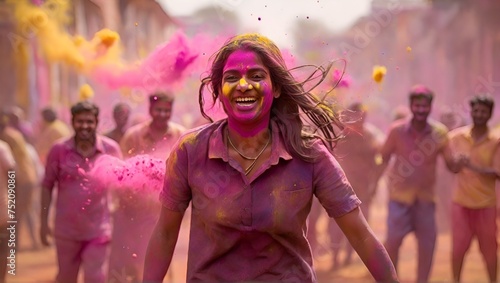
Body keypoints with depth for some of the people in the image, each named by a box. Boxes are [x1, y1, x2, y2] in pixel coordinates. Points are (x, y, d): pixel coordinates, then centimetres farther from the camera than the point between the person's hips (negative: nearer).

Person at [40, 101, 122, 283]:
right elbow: (47, 186, 0)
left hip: (98, 230, -1)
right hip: (66, 230, 1)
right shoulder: (59, 150, -7)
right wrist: (44, 222, 0)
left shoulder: (111, 149, -7)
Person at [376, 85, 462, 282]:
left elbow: (451, 163, -1)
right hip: (400, 195, -2)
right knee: (393, 240, -5)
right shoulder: (397, 130, -8)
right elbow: (384, 158, 0)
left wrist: (457, 164, -22)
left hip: (426, 196, 2)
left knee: (427, 244, 4)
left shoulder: (439, 132, -5)